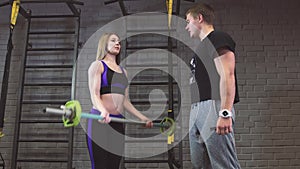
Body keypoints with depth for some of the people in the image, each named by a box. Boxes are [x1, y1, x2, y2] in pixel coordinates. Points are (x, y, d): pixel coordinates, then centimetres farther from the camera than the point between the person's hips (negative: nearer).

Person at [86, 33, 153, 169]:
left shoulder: (123, 71, 21)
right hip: (100, 121, -6)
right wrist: (103, 112, -30)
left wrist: (142, 118, 15)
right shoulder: (97, 65, 3)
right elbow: (94, 94, -11)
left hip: (118, 122, 6)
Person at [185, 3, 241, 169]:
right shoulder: (202, 46, 26)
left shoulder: (218, 38, -2)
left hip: (213, 107, -9)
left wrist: (225, 113, -23)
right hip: (197, 109, 9)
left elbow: (227, 75, -14)